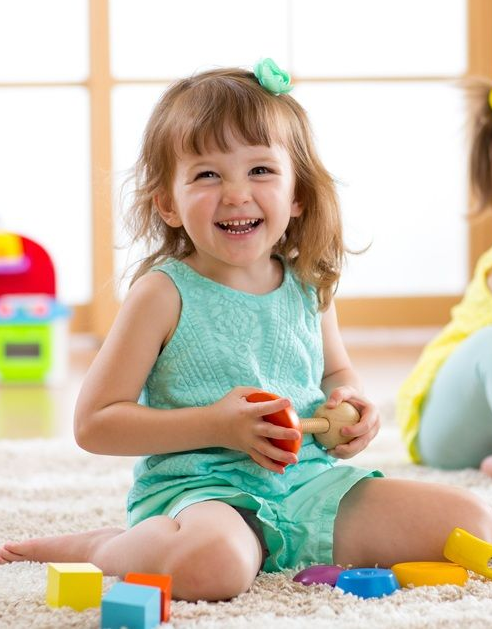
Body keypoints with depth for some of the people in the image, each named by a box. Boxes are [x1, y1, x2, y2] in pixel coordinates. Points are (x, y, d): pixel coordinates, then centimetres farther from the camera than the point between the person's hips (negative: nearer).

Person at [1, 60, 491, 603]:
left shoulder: (309, 287, 8)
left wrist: (352, 403, 3)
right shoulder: (165, 293, -7)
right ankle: (99, 547, -6)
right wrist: (215, 426, -16)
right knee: (216, 564, -41)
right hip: (197, 488, -6)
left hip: (310, 482, 6)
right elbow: (93, 423, -7)